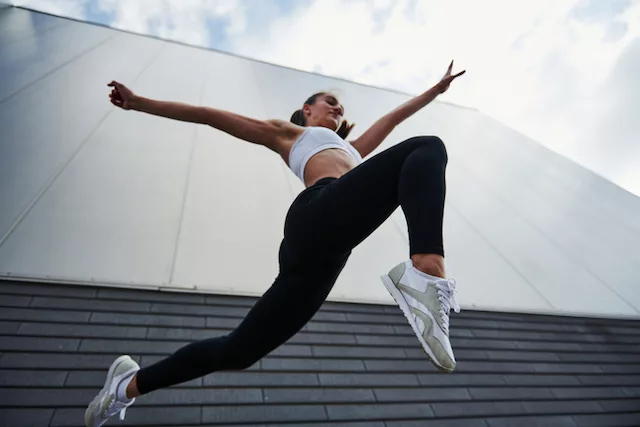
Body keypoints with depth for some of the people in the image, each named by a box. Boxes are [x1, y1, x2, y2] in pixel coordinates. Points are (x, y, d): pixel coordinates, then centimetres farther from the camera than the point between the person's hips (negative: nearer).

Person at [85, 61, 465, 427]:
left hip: (326, 249, 6)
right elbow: (211, 116, 27)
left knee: (240, 350, 5)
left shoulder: (350, 149, 45)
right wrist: (139, 103, 27)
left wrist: (437, 89, 60)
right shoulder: (287, 133, 29)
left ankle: (131, 384, 25)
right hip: (320, 216, -6)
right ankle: (426, 273, -37)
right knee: (427, 149, -11)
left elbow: (394, 117, 52)